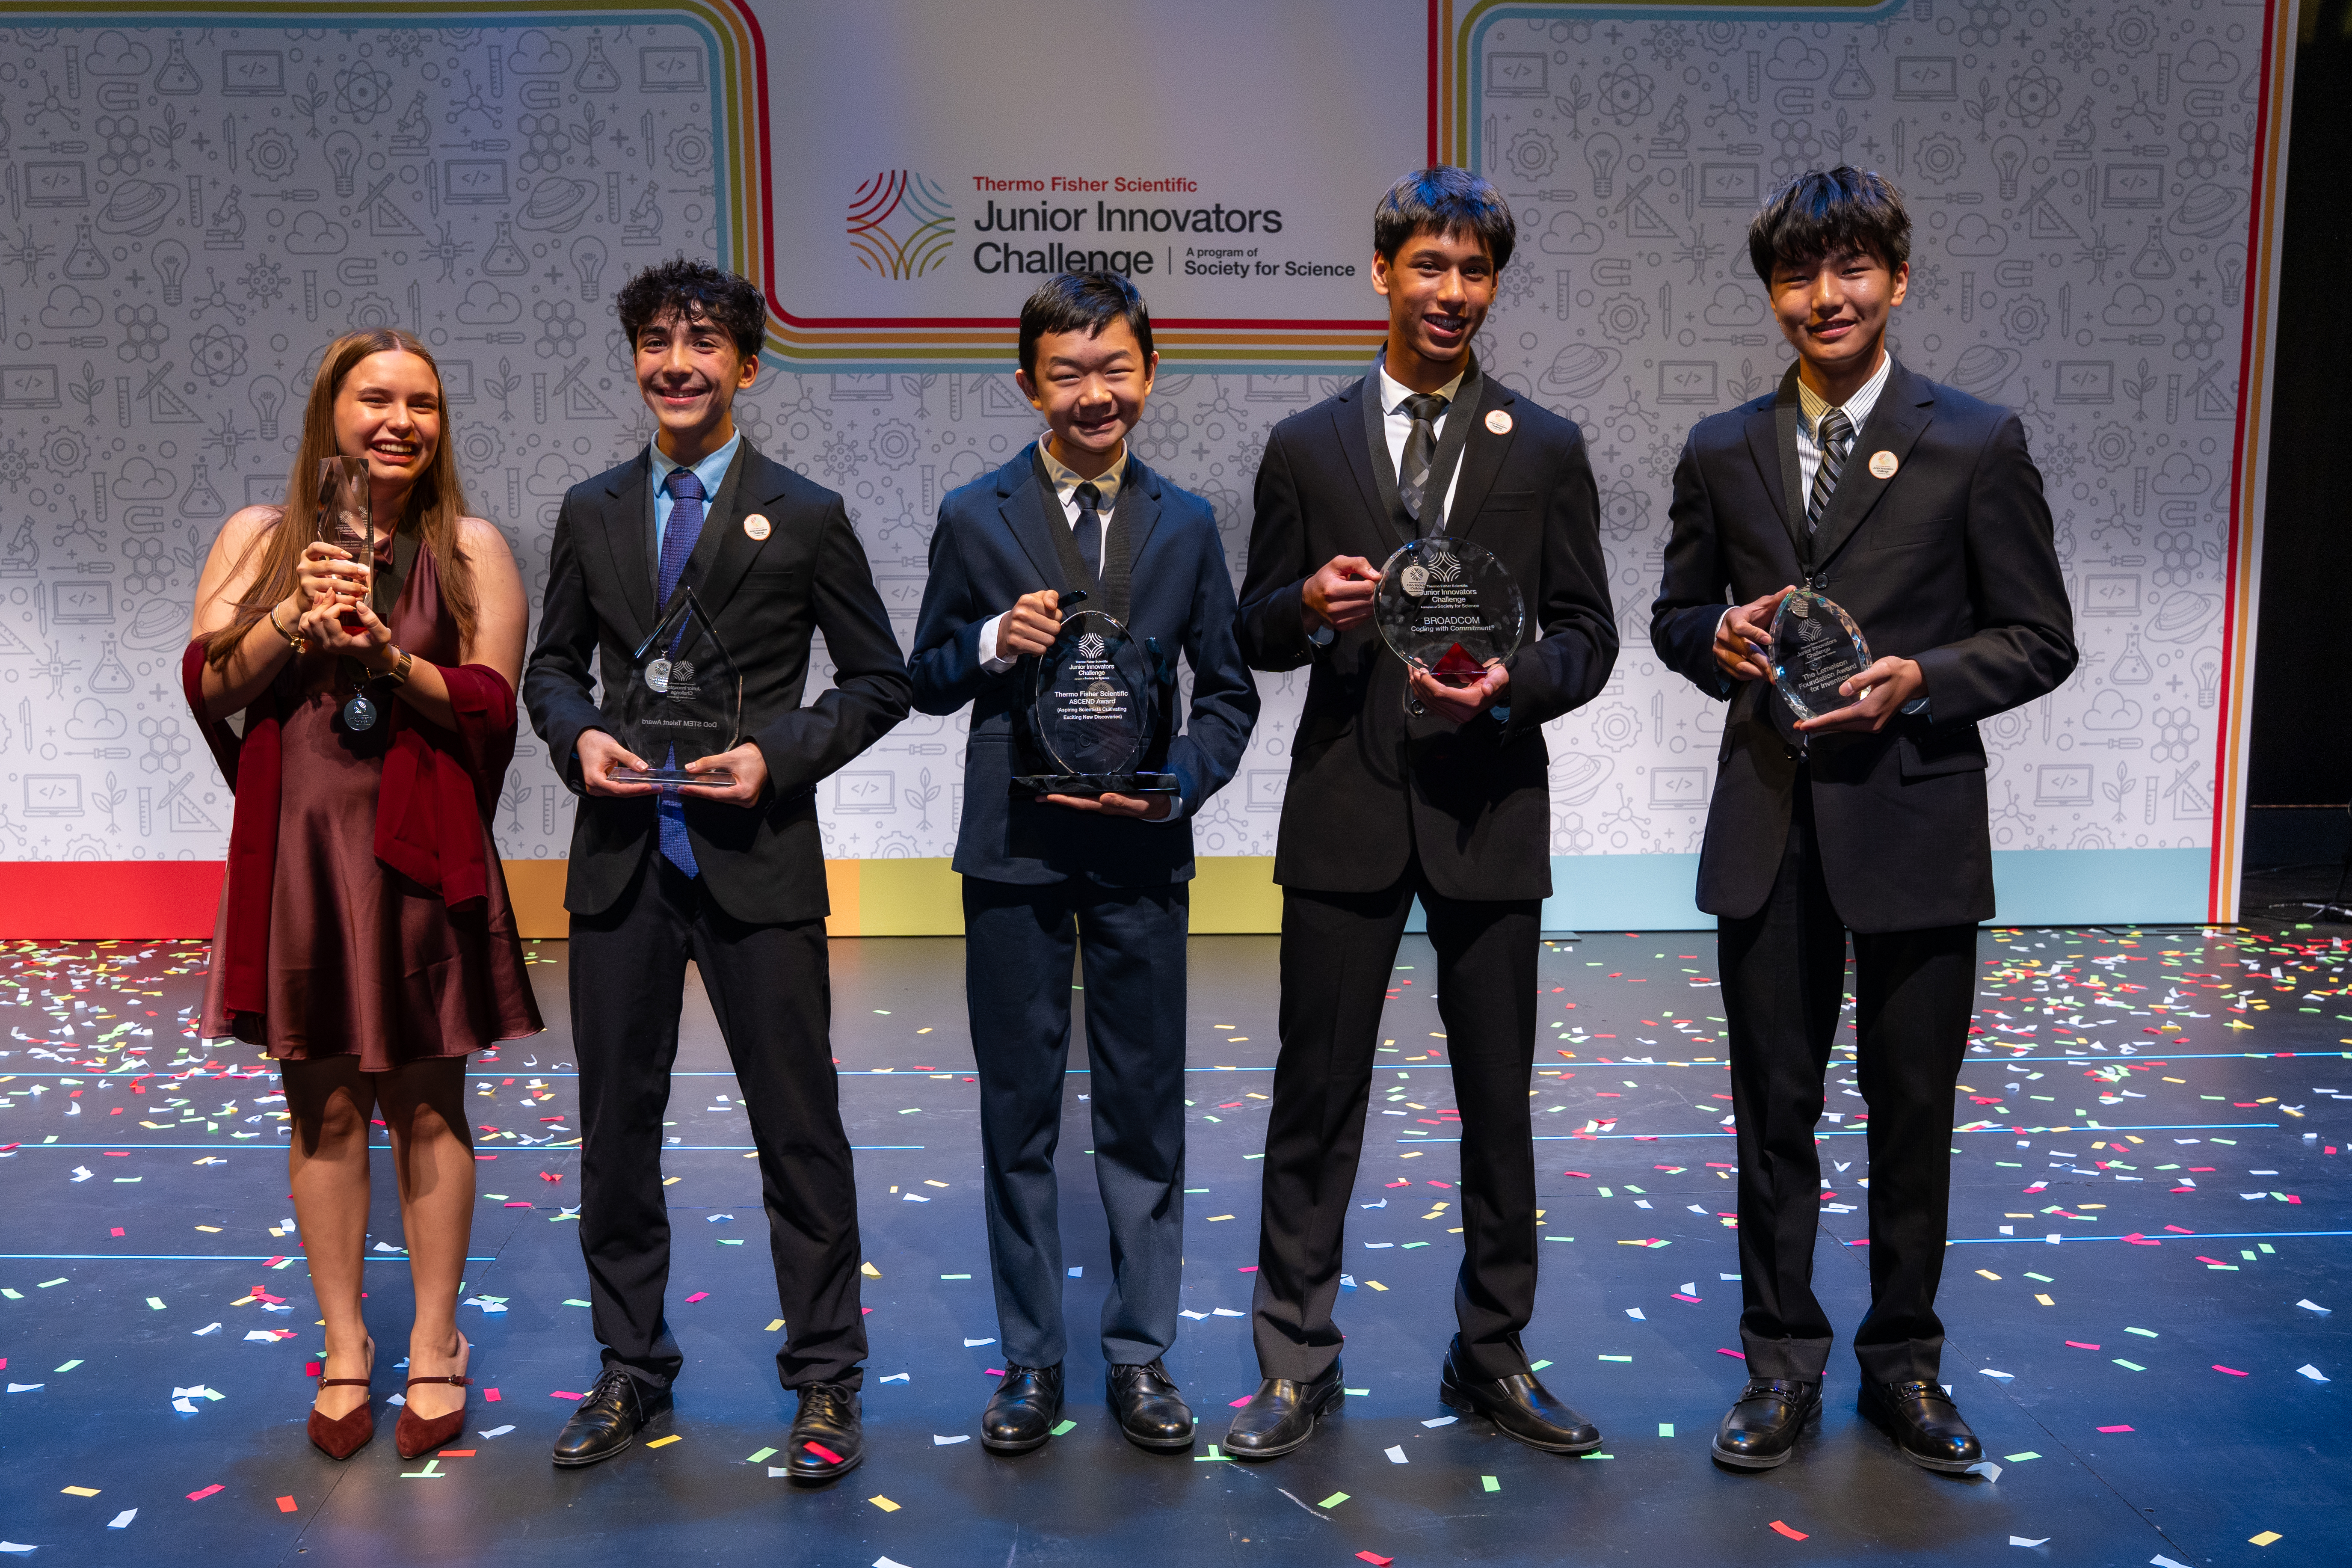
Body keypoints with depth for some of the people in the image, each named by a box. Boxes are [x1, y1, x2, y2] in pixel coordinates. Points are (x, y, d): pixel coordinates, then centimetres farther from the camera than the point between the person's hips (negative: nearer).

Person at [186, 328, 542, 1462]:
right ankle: (343, 1349, 22)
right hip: (296, 846, 2)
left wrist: (386, 655, -16)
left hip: (420, 849, -1)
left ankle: (434, 1348, 18)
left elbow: (489, 704, -2)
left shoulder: (471, 549, 4)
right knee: (322, 1106, 8)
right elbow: (206, 686, 1)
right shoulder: (260, 537, 9)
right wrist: (295, 619, -13)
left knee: (426, 1104, 5)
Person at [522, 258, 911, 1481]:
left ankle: (825, 1382, 16)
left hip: (757, 863, -3)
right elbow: (552, 663, 17)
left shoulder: (805, 517, 1)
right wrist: (577, 734, -5)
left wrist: (779, 755, -13)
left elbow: (878, 679, 2)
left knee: (799, 1127, 2)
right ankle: (631, 1371, 28)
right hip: (620, 862, 4)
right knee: (616, 1124, 11)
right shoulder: (592, 513, 11)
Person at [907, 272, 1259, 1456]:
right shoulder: (974, 518, 3)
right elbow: (926, 680, 6)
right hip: (1015, 854, -1)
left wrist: (1179, 783, -9)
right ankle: (1031, 1359, 21)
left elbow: (1229, 690, 9)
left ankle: (1140, 1356, 21)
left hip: (1139, 856, 1)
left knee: (1144, 1113, 7)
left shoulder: (1187, 525, 6)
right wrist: (994, 641, -15)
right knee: (1020, 1114, 8)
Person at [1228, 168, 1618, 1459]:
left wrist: (1513, 683, -14)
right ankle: (1296, 1363, 18)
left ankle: (1492, 1356, 25)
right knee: (1316, 1095, 4)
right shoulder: (1305, 448, 8)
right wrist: (1308, 606, -13)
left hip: (1490, 809, 1)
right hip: (1346, 812, 0)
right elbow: (1258, 633, 9)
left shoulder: (1546, 450, 8)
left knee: (1499, 1100, 9)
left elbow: (1588, 636, 7)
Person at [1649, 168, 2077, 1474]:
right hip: (1768, 828, 2)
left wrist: (1917, 679, -17)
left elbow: (2039, 641, 0)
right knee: (1774, 1109, 10)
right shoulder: (1721, 452, 7)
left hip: (1913, 824, -2)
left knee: (1913, 1112, 9)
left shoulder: (1978, 444, -1)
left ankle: (1905, 1364, 28)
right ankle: (1783, 1361, 25)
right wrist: (1721, 639, -8)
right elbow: (1674, 617, 14)